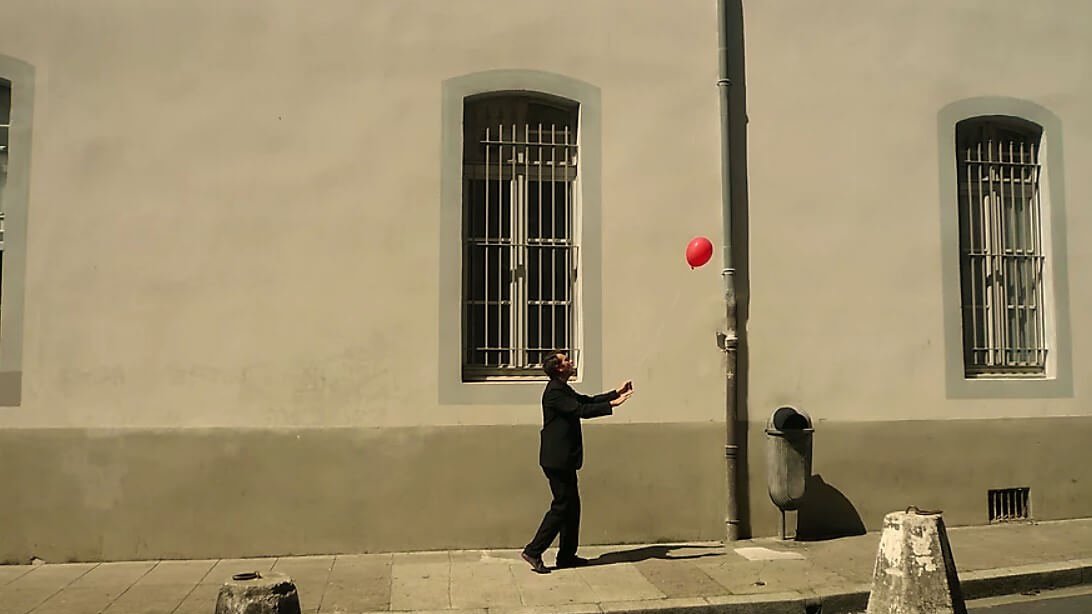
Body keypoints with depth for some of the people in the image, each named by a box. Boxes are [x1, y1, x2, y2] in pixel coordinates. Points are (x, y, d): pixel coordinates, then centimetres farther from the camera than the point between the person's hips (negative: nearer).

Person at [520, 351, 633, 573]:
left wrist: (615, 393, 13)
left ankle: (567, 555, 20)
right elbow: (582, 410, -25)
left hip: (564, 459, 10)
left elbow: (586, 401, 20)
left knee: (572, 505, 13)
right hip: (557, 459, -10)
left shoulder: (563, 389, 15)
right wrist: (612, 404, -23)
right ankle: (533, 551, 0)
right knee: (562, 506, -6)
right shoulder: (555, 392, -17)